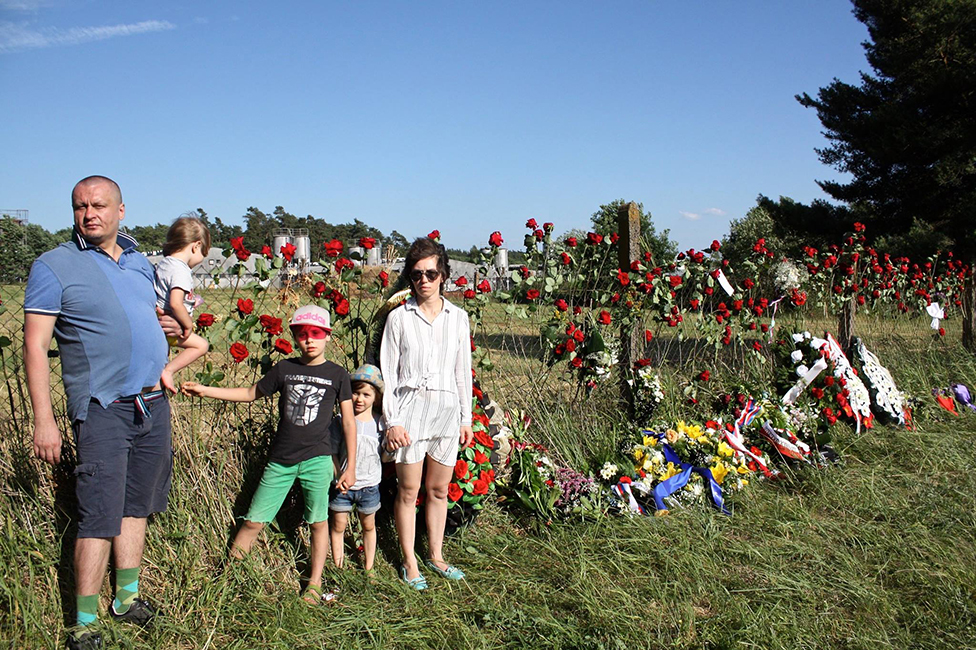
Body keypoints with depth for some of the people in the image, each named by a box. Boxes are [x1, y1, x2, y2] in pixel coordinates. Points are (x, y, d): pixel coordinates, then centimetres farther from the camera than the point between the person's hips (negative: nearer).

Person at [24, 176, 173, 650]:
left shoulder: (139, 262, 12)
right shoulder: (55, 266, -6)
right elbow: (34, 345, -9)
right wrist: (43, 420, -14)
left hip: (152, 404, 6)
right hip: (102, 409, -6)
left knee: (137, 505, 13)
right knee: (101, 516, -7)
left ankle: (127, 597, 26)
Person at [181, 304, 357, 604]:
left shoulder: (337, 375, 1)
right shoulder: (284, 369, 8)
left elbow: (348, 422, 3)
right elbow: (252, 393, 20)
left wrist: (350, 467, 1)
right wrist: (204, 390, 15)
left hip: (317, 459, -2)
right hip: (280, 459, 2)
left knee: (318, 522, 2)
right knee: (254, 520, 3)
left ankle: (314, 583, 17)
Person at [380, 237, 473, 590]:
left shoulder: (458, 318, 8)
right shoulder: (399, 317, 0)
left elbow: (463, 371, 13)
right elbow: (388, 372, 0)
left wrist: (466, 419, 12)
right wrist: (392, 421, -7)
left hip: (447, 407, 3)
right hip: (410, 406, -3)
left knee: (439, 490, 11)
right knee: (408, 490, 2)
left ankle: (436, 555, 27)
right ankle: (409, 563, 17)